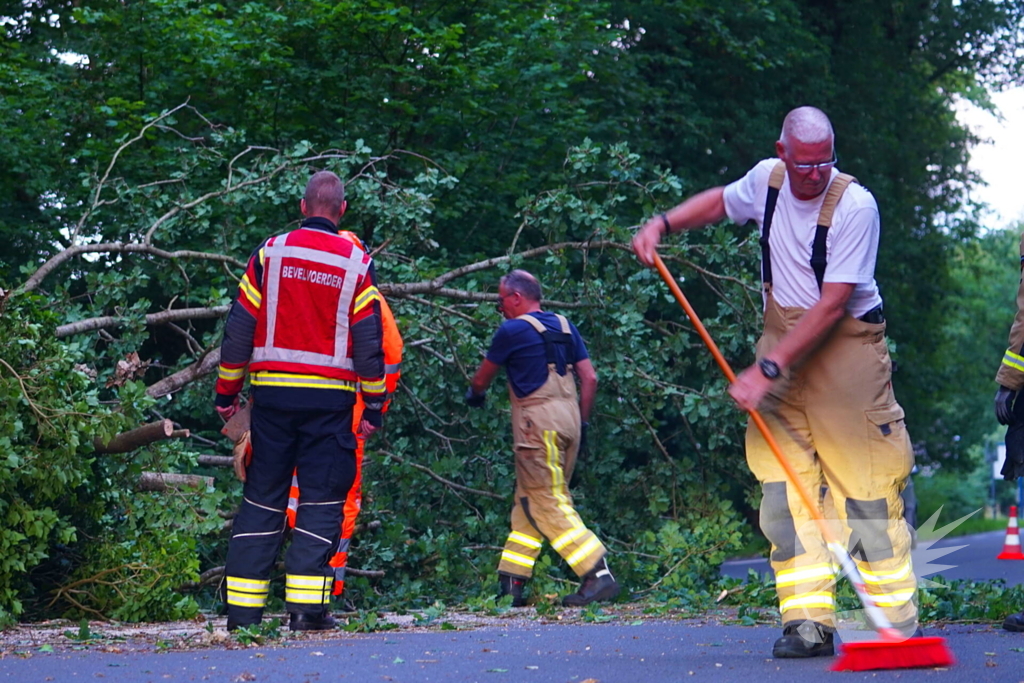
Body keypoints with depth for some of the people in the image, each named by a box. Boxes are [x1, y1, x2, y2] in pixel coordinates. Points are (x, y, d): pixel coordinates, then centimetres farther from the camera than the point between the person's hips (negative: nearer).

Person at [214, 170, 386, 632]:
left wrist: (227, 391, 11)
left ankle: (242, 610, 4)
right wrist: (373, 407, 5)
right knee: (322, 498, 2)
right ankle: (307, 607, -6)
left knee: (261, 498, 7)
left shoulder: (269, 254, 3)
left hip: (272, 392, 2)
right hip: (329, 398, -2)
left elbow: (239, 328, 3)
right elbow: (368, 342, 0)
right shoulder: (356, 263, 1)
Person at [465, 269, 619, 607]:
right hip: (568, 418, 8)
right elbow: (590, 378, 11)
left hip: (538, 421, -8)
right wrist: (582, 421, 18)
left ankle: (598, 574, -18)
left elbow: (481, 379, 9)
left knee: (547, 503, -7)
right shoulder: (564, 326, 14)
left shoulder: (512, 330, -5)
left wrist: (474, 394, 31)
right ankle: (512, 581, 15)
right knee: (528, 500, 14)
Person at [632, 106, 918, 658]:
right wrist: (663, 224, 10)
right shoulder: (767, 179, 1)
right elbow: (721, 201, 26)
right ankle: (807, 621, -5)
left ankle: (894, 621, -3)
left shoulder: (855, 206, -18)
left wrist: (768, 368, -24)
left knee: (865, 480, -9)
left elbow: (832, 304, -21)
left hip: (846, 346, -5)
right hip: (782, 338, 6)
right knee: (784, 486, -4)